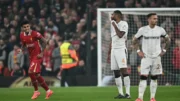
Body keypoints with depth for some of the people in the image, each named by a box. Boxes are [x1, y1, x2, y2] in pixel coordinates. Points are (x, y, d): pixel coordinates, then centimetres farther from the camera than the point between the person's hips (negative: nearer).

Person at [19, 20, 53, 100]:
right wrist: (21, 50, -5)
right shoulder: (22, 35, 2)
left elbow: (44, 42, -10)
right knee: (36, 75, 10)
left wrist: (41, 53, -13)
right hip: (31, 56, 7)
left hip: (37, 56, -7)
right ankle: (48, 91, 23)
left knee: (31, 72, -17)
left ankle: (36, 91, -1)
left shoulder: (35, 34, -17)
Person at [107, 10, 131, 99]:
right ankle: (120, 93, 6)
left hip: (121, 49, -8)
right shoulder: (113, 25, 19)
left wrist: (114, 25, -10)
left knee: (123, 70, -15)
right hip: (113, 50, 8)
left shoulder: (123, 24, -4)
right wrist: (109, 53, 21)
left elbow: (120, 35, -20)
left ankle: (128, 93, -18)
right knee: (116, 72, 4)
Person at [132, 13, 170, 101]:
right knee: (143, 77, -9)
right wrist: (139, 51, 1)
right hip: (146, 57, -2)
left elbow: (167, 40, 16)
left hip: (156, 57, 2)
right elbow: (134, 40, 8)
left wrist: (163, 50, 7)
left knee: (154, 78, 5)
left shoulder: (160, 30, 2)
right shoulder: (142, 30, -3)